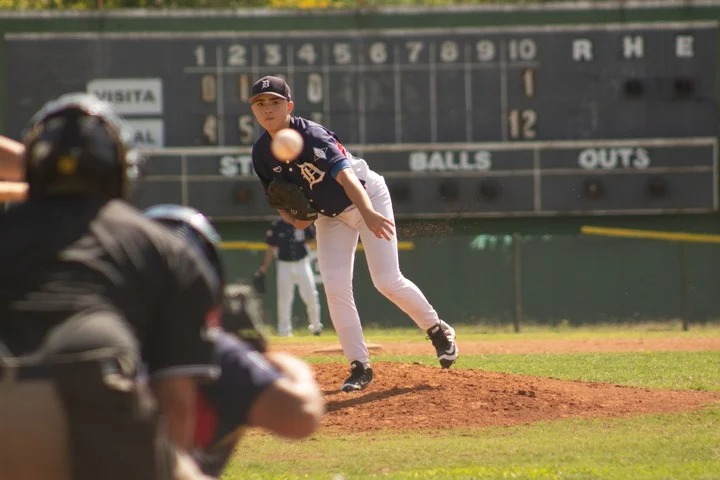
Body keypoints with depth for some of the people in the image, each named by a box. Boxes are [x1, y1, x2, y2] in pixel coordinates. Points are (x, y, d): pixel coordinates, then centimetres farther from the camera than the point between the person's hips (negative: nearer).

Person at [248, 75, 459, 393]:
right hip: (329, 216, 5)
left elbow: (344, 174, -45)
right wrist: (293, 218, -21)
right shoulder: (262, 153, -11)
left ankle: (438, 330, 16)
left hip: (367, 197, -5)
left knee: (387, 281, -9)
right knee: (335, 287, -9)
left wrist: (368, 214, -62)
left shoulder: (311, 135, -31)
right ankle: (360, 367, -3)